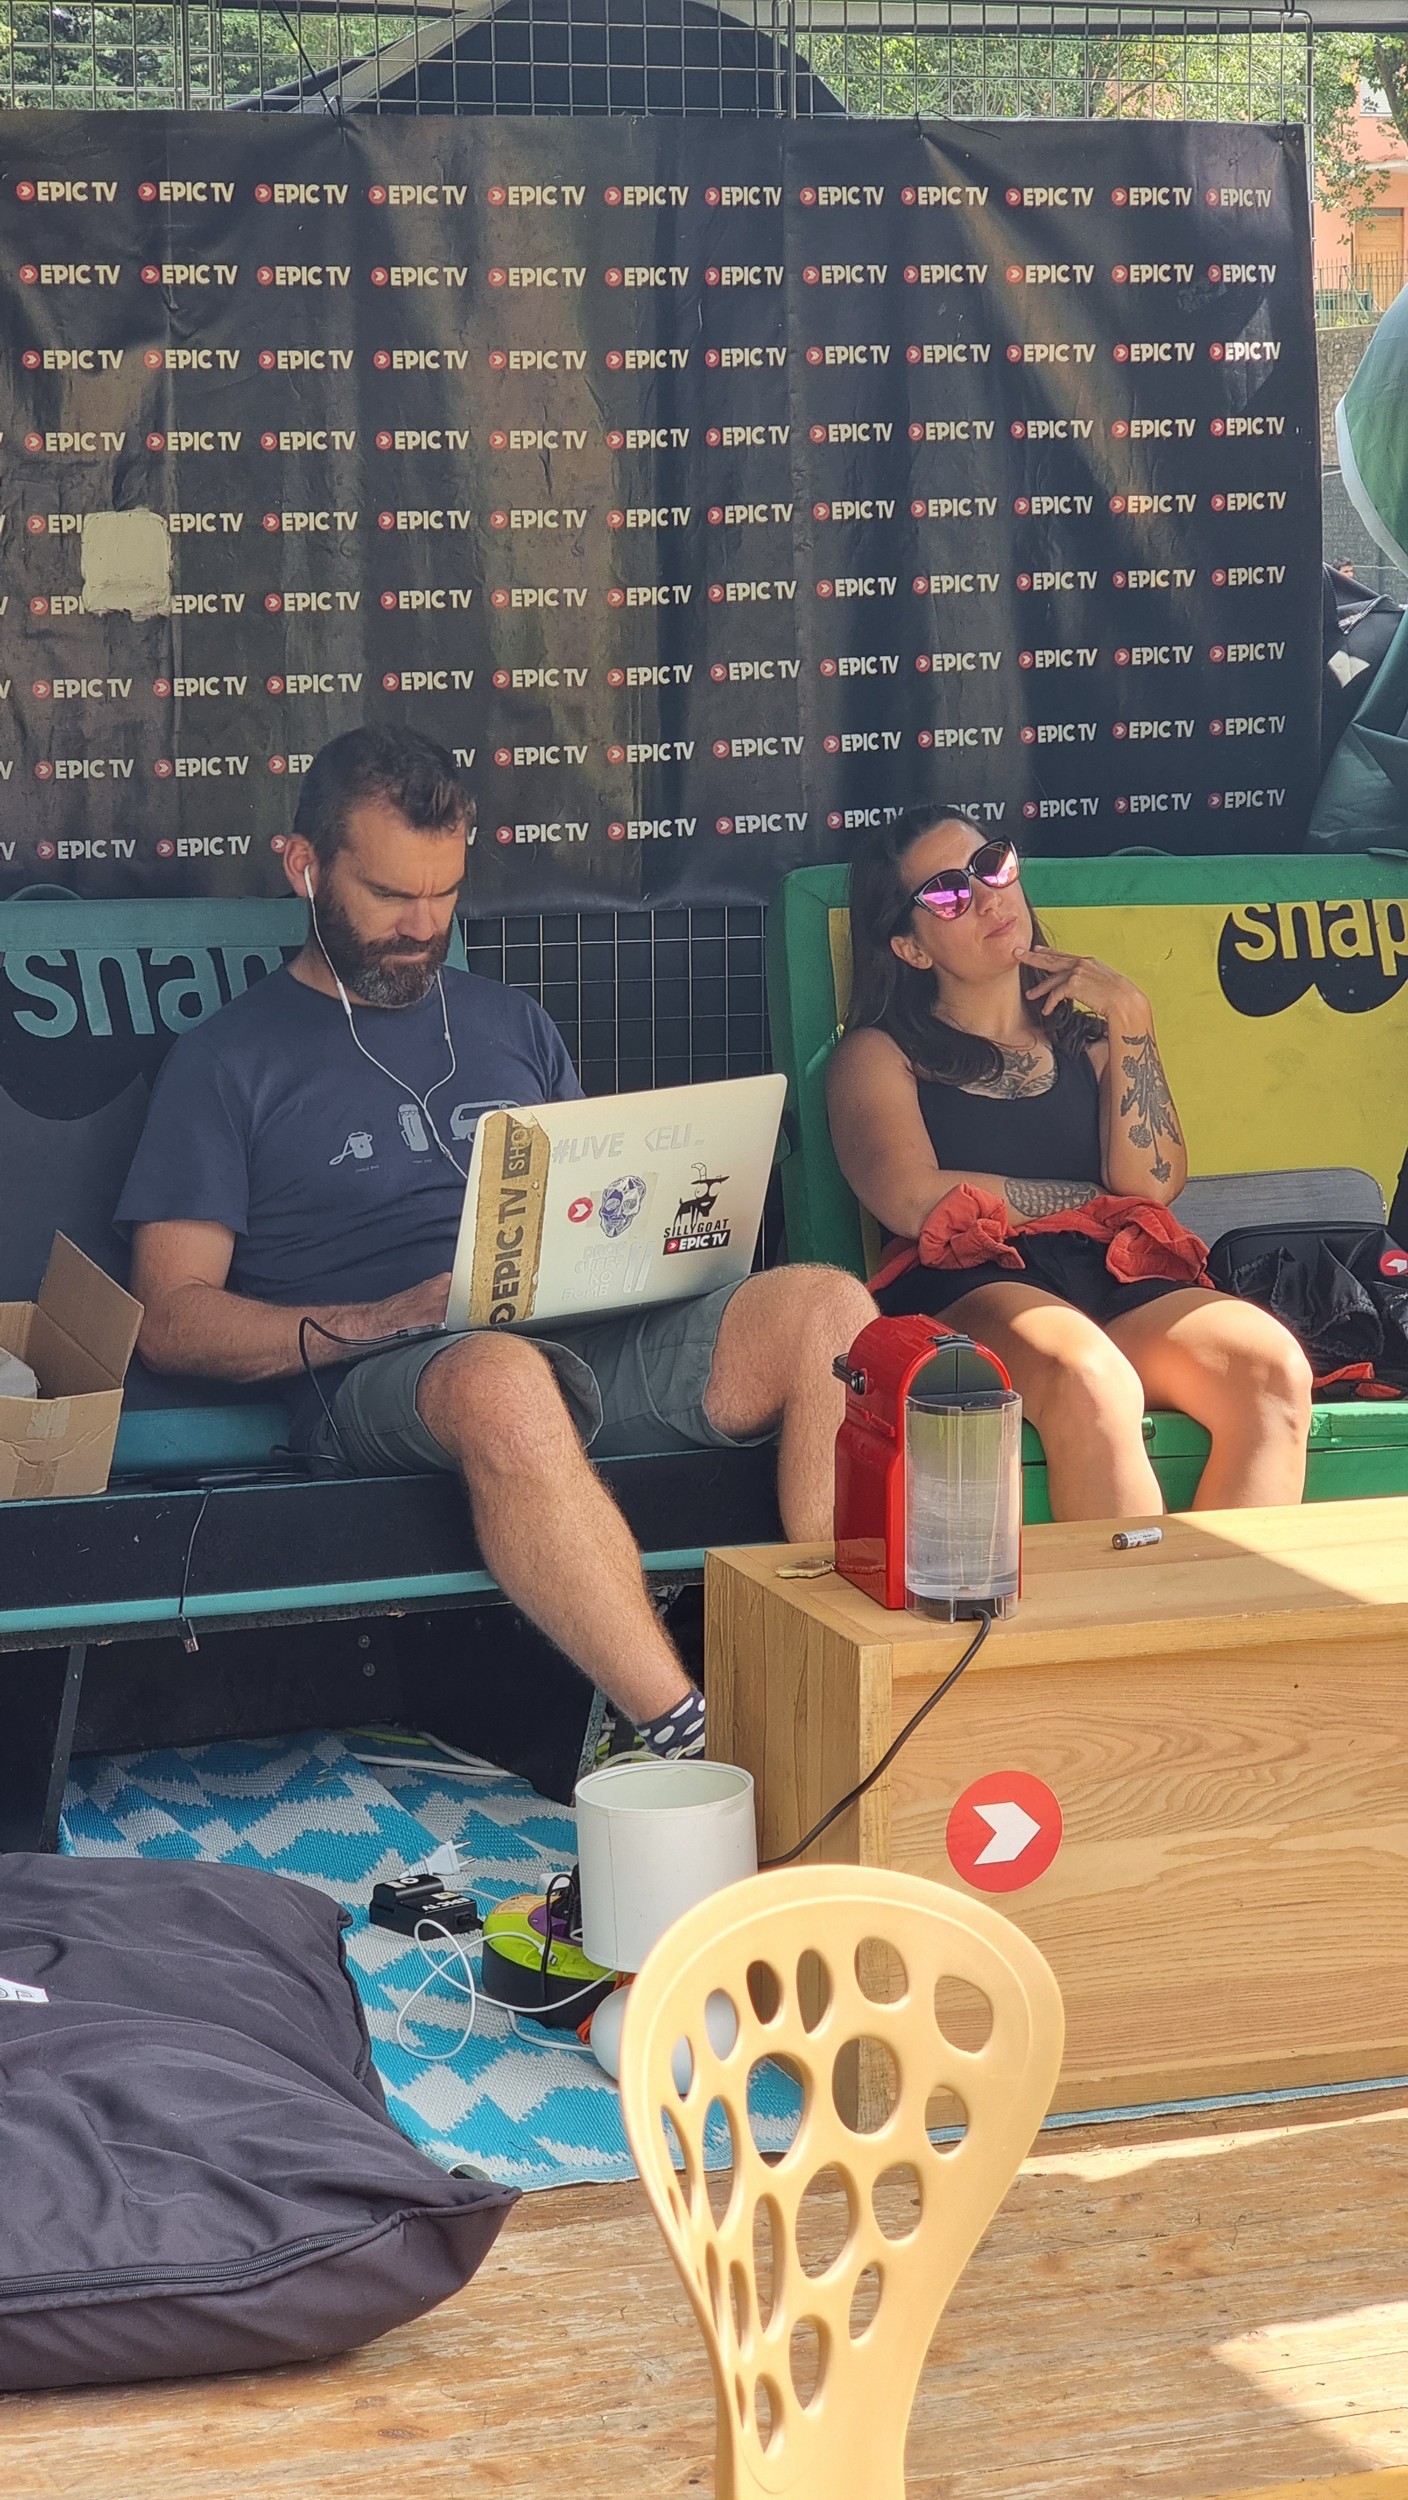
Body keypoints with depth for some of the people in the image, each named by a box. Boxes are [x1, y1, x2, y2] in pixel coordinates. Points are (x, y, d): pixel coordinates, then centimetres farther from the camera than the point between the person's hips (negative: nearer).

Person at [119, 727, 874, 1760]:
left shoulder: (512, 1024, 27)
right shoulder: (230, 1060, 12)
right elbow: (171, 1316, 4)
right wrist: (372, 1320, -12)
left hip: (592, 1344, 5)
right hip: (384, 1384, -5)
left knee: (825, 1306, -24)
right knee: (502, 1377, -42)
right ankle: (693, 1746, -42)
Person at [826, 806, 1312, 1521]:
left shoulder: (1085, 1029, 24)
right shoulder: (878, 1054, 13)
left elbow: (1154, 1184, 7)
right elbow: (913, 1201, -6)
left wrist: (1126, 1018, 5)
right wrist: (1097, 1203, 3)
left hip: (1116, 1288, 4)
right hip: (966, 1293, -4)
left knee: (1273, 1368, -28)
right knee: (1089, 1382, -38)